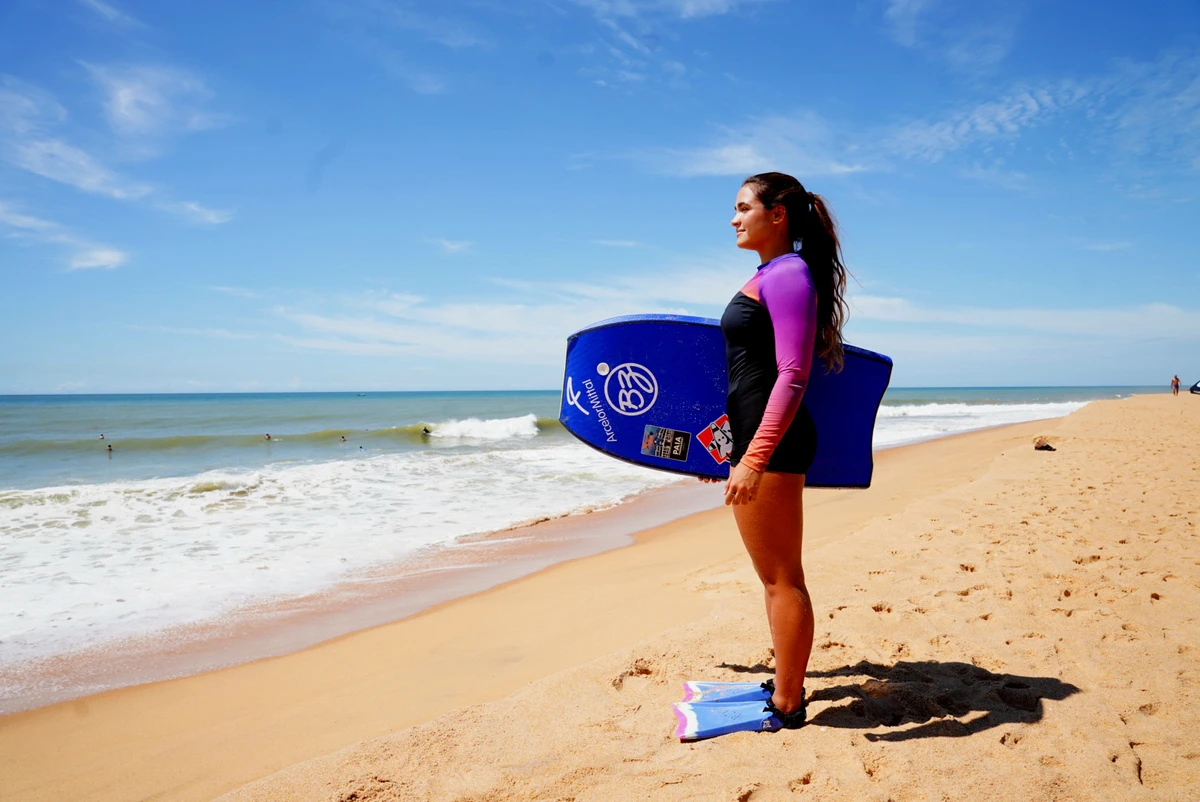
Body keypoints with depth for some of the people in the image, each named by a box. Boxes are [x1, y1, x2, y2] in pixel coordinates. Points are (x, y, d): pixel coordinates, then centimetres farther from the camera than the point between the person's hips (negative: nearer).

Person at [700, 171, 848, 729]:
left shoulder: (787, 275, -14)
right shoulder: (768, 275, 16)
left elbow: (793, 376, -22)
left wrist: (755, 457, -27)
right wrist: (738, 441, 30)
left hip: (771, 441, -10)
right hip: (760, 438, 10)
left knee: (780, 578, 0)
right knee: (777, 574, 19)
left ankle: (786, 707, 13)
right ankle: (787, 683, 34)